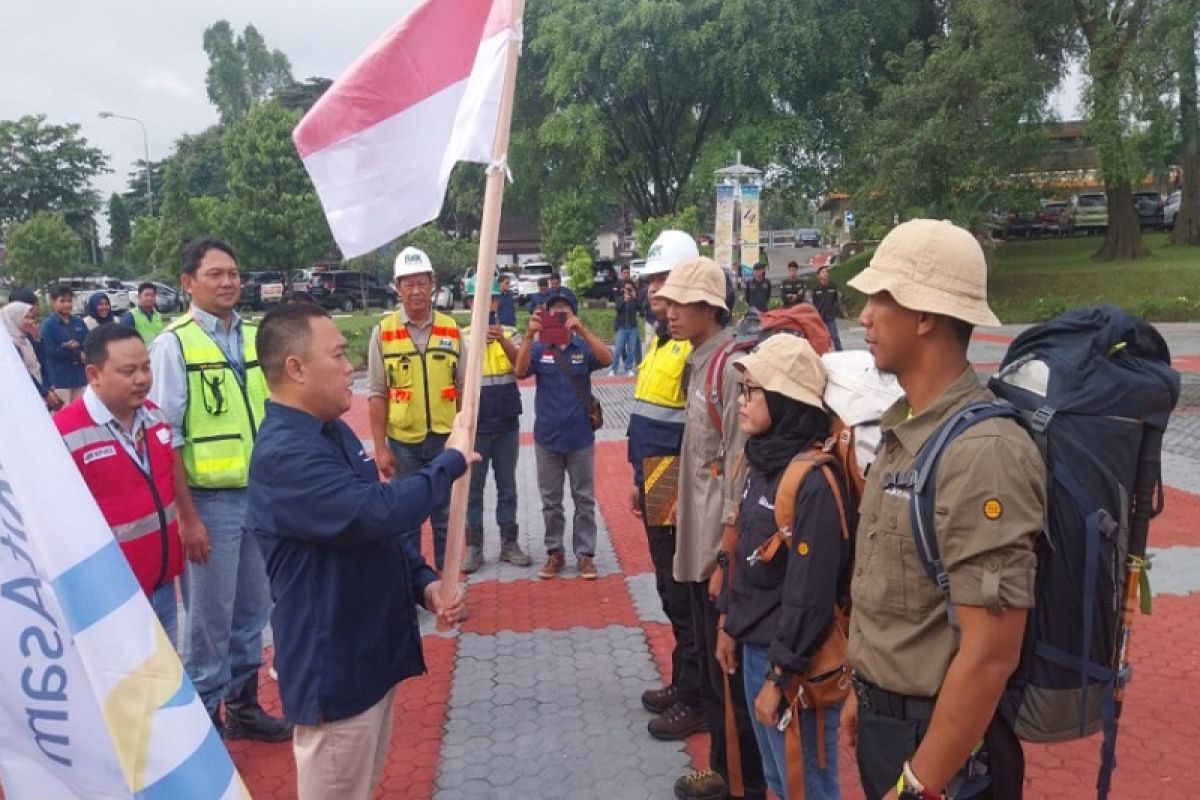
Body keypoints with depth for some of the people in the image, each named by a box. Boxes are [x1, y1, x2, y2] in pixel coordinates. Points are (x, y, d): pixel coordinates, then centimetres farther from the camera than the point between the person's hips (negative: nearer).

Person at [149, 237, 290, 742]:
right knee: (209, 618, 6)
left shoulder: (255, 338, 5)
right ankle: (204, 720, 25)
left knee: (253, 610, 18)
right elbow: (165, 437, -12)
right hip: (209, 501, -6)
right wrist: (186, 517, -13)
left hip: (261, 495, 6)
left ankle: (243, 706, 36)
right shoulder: (173, 345, -11)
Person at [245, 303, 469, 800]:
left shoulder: (335, 432, 8)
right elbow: (377, 513, -36)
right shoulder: (283, 454, -25)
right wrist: (451, 460, -20)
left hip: (373, 650, 9)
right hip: (335, 668, -9)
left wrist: (423, 581, 1)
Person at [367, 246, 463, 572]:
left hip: (446, 439, 2)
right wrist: (380, 448, -6)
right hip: (403, 442, -1)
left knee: (445, 515, 13)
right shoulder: (383, 331, -5)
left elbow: (463, 388, 7)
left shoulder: (451, 328, 1)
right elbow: (377, 394, -3)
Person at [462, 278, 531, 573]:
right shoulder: (462, 337, -3)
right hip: (474, 426, -1)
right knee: (473, 488, 6)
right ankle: (474, 546, 16)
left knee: (507, 486, 11)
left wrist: (501, 340, -34)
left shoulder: (511, 334, 1)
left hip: (507, 425, 2)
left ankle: (509, 543, 21)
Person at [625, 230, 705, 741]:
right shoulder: (659, 338, 13)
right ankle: (682, 683, 33)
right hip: (656, 489, 10)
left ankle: (695, 700, 16)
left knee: (686, 598, 2)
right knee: (671, 593, 19)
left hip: (681, 491, -9)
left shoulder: (697, 345, -17)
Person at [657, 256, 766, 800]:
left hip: (721, 546, -9)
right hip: (699, 540, 9)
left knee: (731, 672, 4)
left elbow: (739, 464, -20)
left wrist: (728, 555, -19)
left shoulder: (732, 364, -17)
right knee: (711, 665, 20)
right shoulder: (700, 362, 11)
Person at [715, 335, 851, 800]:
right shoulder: (761, 461, 3)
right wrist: (729, 622, 16)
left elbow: (810, 594, -23)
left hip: (794, 661, -8)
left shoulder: (815, 482, -24)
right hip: (754, 646, 8)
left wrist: (779, 676, -19)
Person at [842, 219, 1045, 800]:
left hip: (937, 737, -8)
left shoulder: (981, 451, -25)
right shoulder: (905, 428, 2)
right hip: (885, 716, 8)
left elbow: (991, 654, -26)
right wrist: (866, 693, 15)